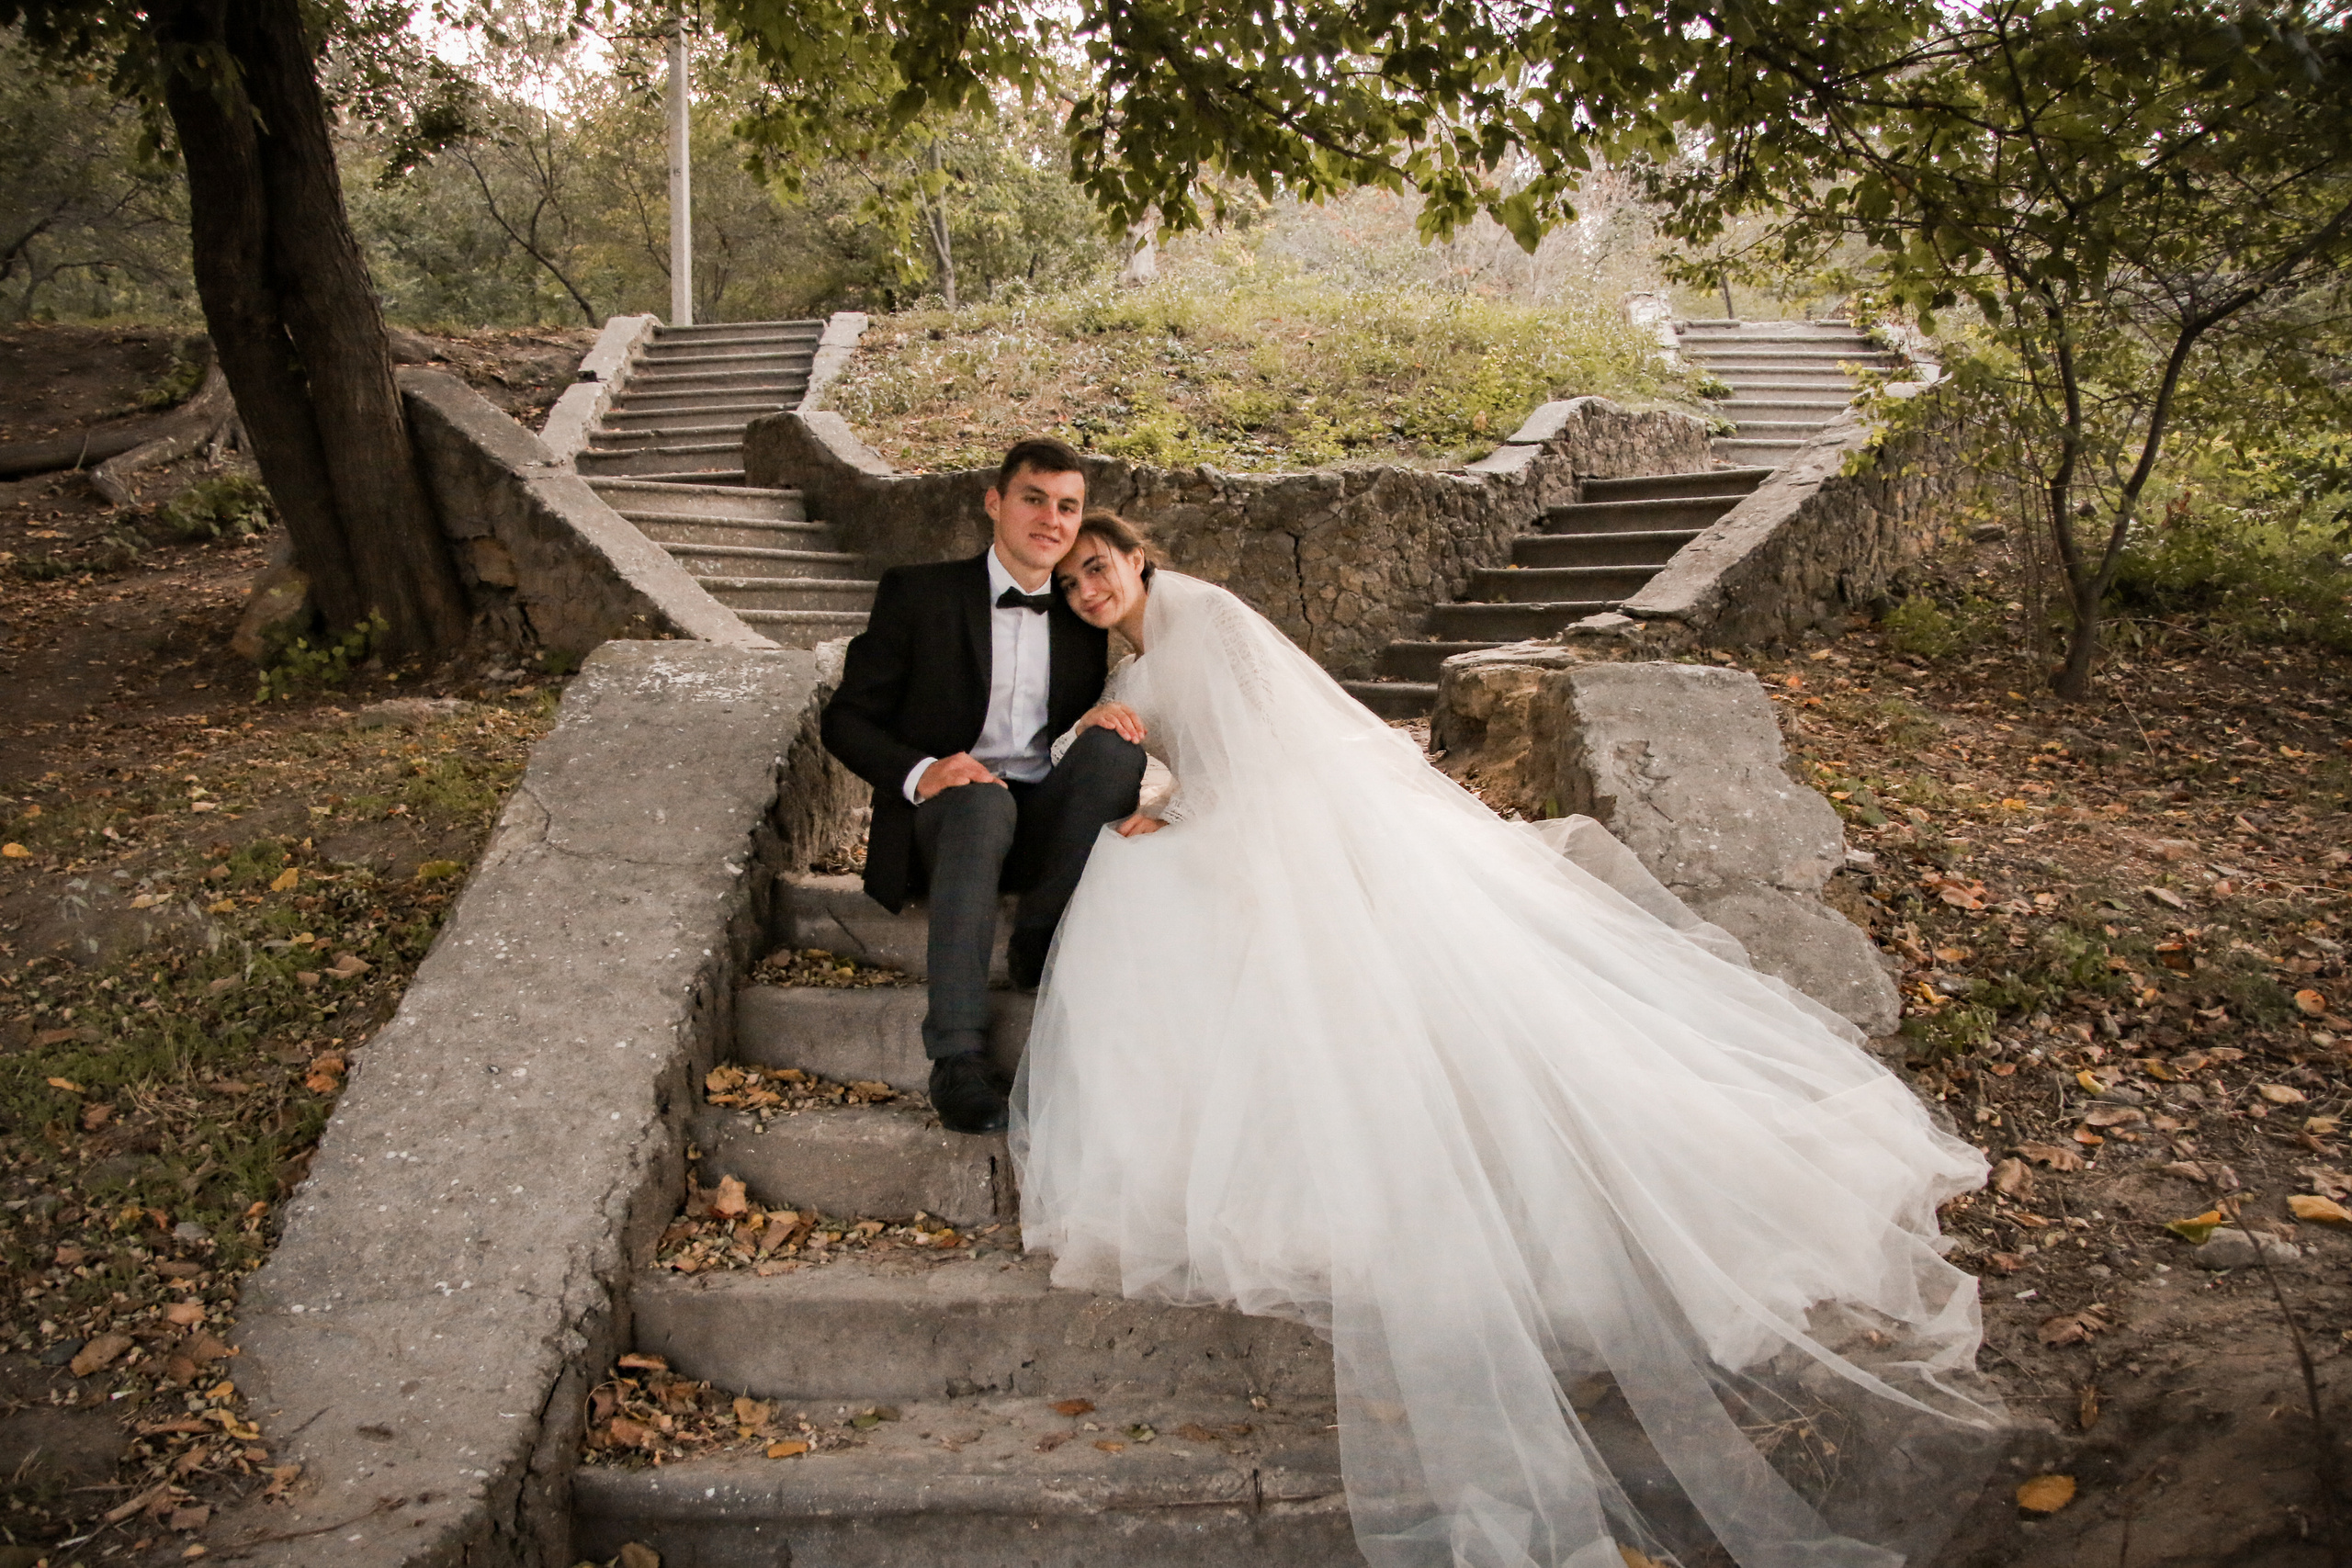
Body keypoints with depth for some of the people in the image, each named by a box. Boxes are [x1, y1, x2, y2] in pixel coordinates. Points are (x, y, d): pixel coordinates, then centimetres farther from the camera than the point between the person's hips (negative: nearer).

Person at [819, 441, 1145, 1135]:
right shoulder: (916, 594, 2)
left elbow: (1090, 712, 19)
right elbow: (846, 718, 0)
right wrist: (918, 772, -21)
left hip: (1047, 821, 3)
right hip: (945, 815, -3)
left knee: (1117, 744, -25)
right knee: (983, 799, -38)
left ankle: (1041, 940, -19)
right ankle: (957, 1057, -42)